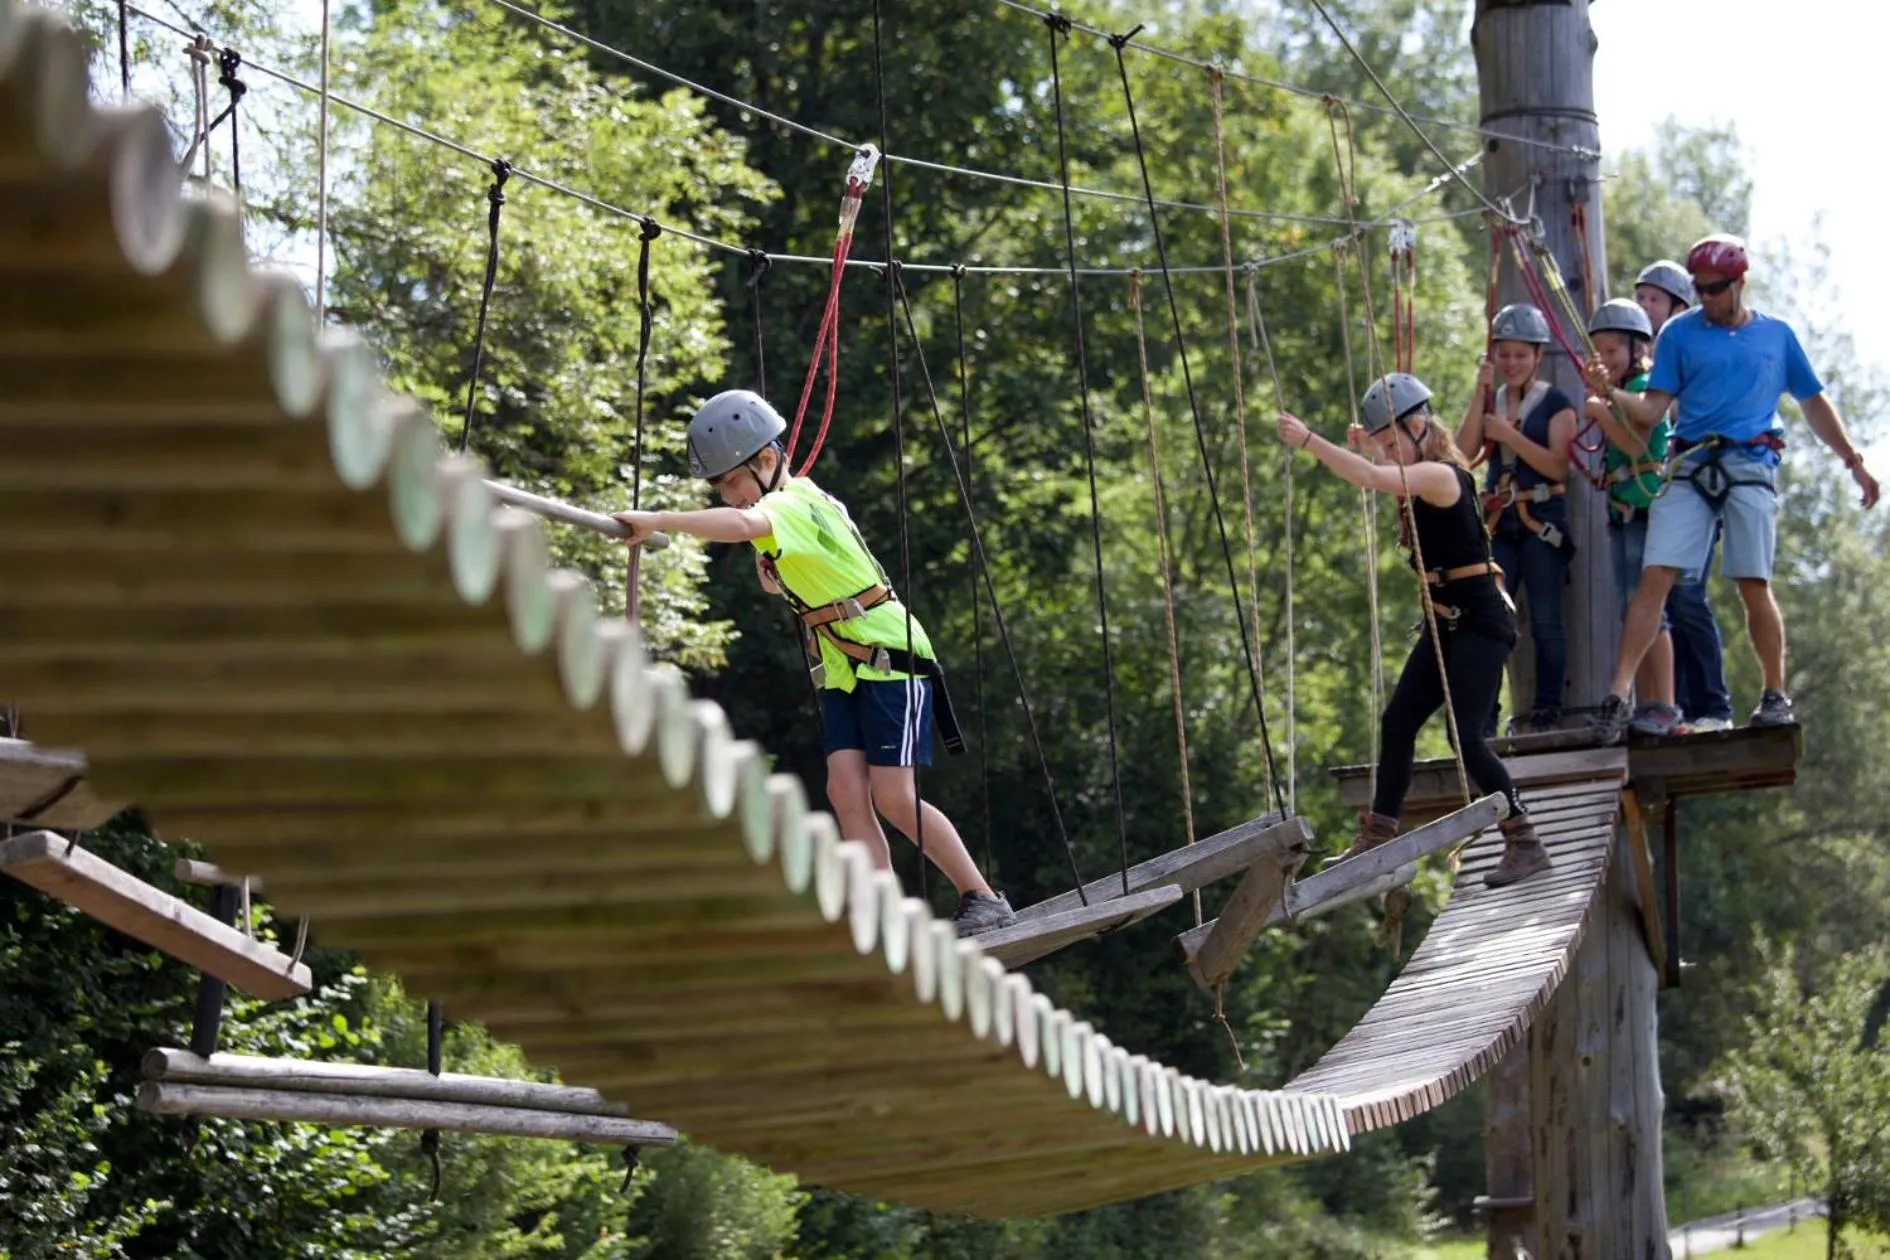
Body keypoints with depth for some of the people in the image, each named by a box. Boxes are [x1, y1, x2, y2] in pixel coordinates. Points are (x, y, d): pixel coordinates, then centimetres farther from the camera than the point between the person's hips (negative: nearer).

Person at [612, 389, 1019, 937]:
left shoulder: (796, 506, -21)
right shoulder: (787, 504, 10)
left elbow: (740, 524, -44)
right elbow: (781, 585, 24)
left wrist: (657, 520, -47)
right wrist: (771, 571, 2)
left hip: (891, 659, -9)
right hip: (843, 669, 9)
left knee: (892, 797, -13)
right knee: (846, 790, -7)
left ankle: (983, 898, 0)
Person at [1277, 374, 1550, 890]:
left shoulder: (1440, 475, -18)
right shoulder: (1425, 476, 11)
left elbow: (1372, 478, -34)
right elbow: (1386, 475, 36)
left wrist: (1308, 440, -34)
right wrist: (1370, 443, 18)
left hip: (1479, 620, -10)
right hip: (1446, 621, 10)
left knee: (1467, 737, -14)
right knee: (1397, 722, 8)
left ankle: (1526, 846, -8)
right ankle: (1377, 838, 15)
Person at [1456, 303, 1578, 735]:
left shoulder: (1555, 403, 1)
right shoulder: (1491, 403, 15)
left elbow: (1558, 466, -10)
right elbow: (1463, 453, -1)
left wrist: (1507, 434, -13)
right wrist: (1480, 394, -6)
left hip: (1541, 520, -4)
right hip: (1498, 521, 4)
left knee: (1545, 620, -4)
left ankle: (1547, 711, -2)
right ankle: (1483, 714, -4)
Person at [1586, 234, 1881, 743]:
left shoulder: (1777, 335, 13)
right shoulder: (1679, 333, 10)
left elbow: (1814, 403, 20)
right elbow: (1653, 408, 4)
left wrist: (1853, 460, 16)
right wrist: (1612, 394, -15)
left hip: (1751, 466, 0)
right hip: (1689, 467, 0)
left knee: (1754, 585, -4)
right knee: (1655, 578, -10)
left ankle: (1776, 695, 12)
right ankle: (1617, 696, -14)